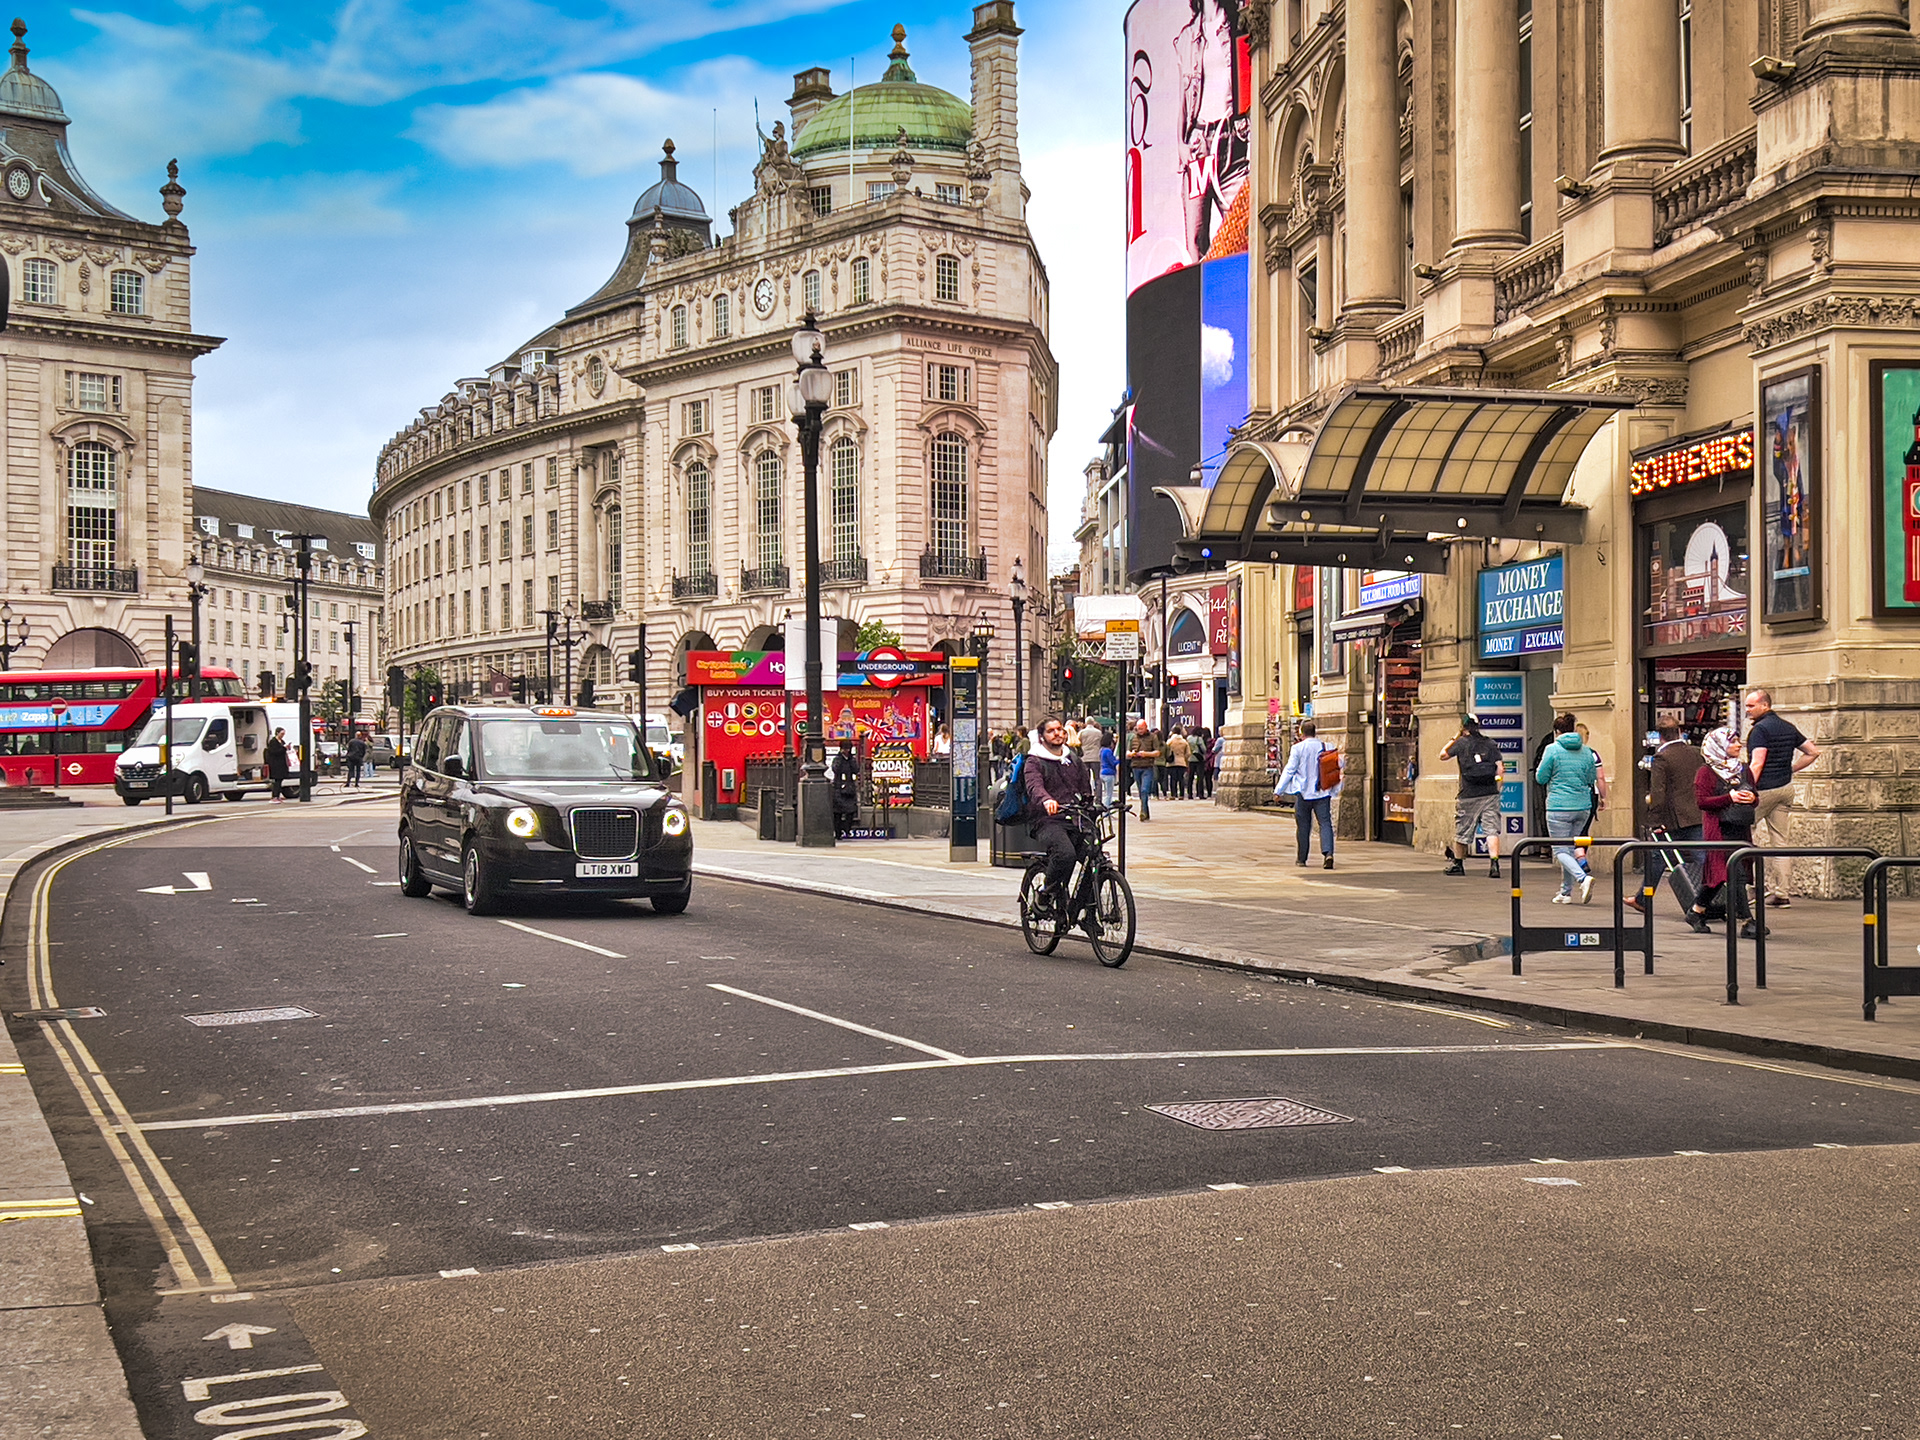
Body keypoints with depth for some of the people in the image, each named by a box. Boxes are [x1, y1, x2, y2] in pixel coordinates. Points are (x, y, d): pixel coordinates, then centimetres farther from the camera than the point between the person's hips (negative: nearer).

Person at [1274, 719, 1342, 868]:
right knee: (1325, 823, -1)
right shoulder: (1327, 747, 2)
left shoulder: (1298, 748, -7)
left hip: (1303, 793, -2)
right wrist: (1339, 785, 25)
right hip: (1322, 793, 2)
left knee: (1303, 825, 9)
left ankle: (1302, 858, 17)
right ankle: (1328, 853, -22)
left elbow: (1289, 770, -6)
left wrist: (1278, 789, 1)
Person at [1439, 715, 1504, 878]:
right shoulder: (1491, 744, 7)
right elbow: (1499, 768, 3)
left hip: (1468, 796, -2)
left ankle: (1457, 863, 24)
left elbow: (1443, 755, 9)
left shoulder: (1461, 743, -2)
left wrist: (1454, 739, 17)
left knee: (1462, 830, 11)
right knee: (1492, 830, -3)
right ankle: (1494, 863, -15)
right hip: (1490, 794, 2)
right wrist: (1497, 788, 11)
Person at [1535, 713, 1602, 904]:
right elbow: (1592, 779, 15)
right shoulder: (1586, 751, 8)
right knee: (1569, 847, 16)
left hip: (1559, 806, -6)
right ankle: (1566, 892, 17)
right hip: (1583, 807, 6)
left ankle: (1583, 878, -25)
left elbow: (1541, 778, -3)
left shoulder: (1553, 749, -7)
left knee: (1561, 850, -2)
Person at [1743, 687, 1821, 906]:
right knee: (1782, 841, 7)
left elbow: (1757, 764, -20)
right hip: (1786, 788, 8)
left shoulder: (1760, 729, -11)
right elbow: (1813, 752, 19)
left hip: (1764, 789, -8)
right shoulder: (1789, 727, 13)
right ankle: (1783, 893, 6)